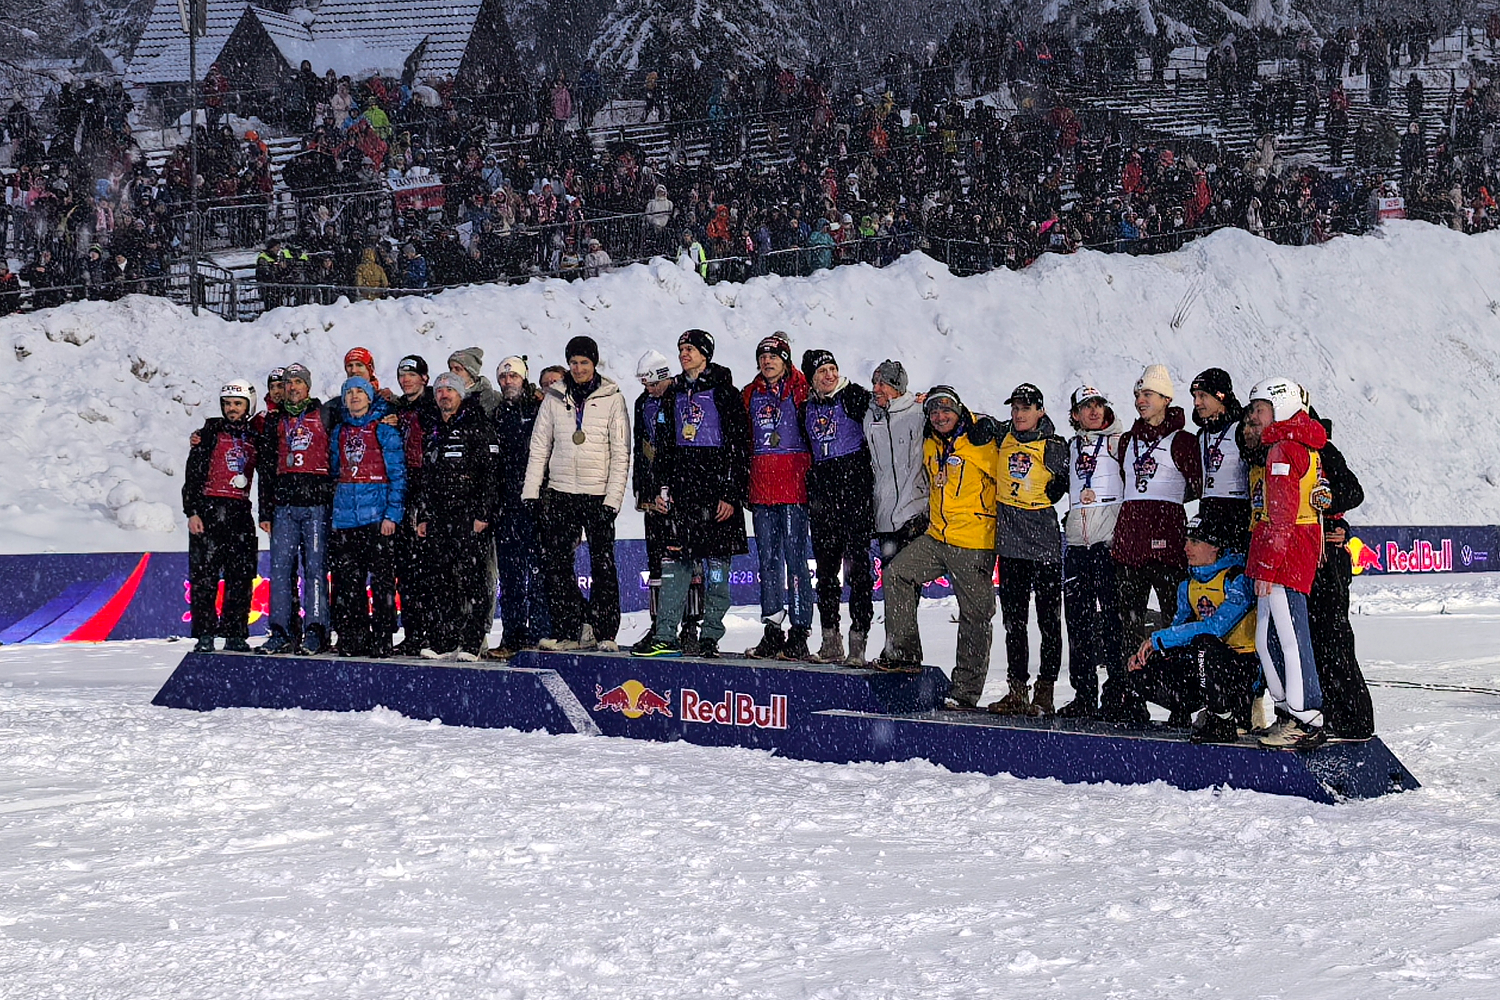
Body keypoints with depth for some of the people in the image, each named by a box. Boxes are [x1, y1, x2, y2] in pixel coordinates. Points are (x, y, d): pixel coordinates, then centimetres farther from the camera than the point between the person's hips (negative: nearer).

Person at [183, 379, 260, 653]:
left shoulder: (254, 437, 14)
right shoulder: (211, 432, 3)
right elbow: (193, 474, -2)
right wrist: (192, 512, -9)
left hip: (241, 512, 4)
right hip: (209, 509, -4)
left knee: (241, 576, 2)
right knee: (205, 574, -6)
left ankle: (235, 635, 7)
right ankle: (204, 635, -3)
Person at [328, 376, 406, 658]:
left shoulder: (385, 430, 1)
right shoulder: (339, 432, 16)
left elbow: (398, 475, -4)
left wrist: (392, 514, -13)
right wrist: (333, 512, 14)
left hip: (377, 516, -5)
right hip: (345, 516, 5)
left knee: (381, 581, -6)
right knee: (347, 582, 5)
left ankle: (381, 642, -4)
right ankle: (351, 641, 10)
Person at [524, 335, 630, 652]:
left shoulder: (612, 398, 2)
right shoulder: (554, 398, 9)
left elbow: (621, 454, 0)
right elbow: (539, 448, 11)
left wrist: (613, 499, -8)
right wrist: (530, 493, 2)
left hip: (599, 495, -3)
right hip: (561, 493, 3)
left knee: (603, 566, -3)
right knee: (557, 565, -2)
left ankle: (605, 632, 4)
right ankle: (570, 629, 4)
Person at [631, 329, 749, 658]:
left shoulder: (724, 393, -3)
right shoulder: (674, 394, 15)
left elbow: (739, 446, -7)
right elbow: (664, 445, 19)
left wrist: (731, 495, -13)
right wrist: (662, 488, 9)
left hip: (717, 485, -5)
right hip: (682, 489, 5)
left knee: (716, 562, -1)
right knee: (675, 560, 1)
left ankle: (710, 637, 4)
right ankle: (665, 636, 1)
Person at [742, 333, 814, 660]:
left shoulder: (799, 390, 0)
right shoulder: (751, 395, 14)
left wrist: (810, 475, -8)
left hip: (793, 486, -5)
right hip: (761, 486, 5)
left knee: (795, 557, -7)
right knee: (767, 558, 8)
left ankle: (799, 633, -5)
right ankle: (772, 633, 13)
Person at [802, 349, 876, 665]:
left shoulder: (854, 396, 0)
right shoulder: (808, 408, 15)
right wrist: (811, 490, 14)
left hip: (855, 488, -5)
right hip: (822, 493, 5)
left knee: (857, 564, -8)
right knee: (825, 565, 7)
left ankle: (858, 639, -7)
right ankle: (830, 639, 14)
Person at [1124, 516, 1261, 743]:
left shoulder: (1237, 578, -15)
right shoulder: (1188, 585, 10)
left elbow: (1215, 627, -27)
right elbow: (1179, 626, 10)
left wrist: (1159, 638, -24)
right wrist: (1147, 650, -11)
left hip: (1243, 665, -6)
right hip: (1206, 664, 6)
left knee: (1204, 644, -38)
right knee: (1142, 675, -14)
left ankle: (1223, 723, -22)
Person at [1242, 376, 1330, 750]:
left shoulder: (1282, 450, -11)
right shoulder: (1299, 446, 21)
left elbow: (1281, 516, -18)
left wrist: (1266, 566, -20)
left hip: (1284, 551, -10)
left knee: (1288, 636, -9)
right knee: (1267, 640, 12)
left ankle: (1308, 722, -8)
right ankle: (1294, 714, 16)